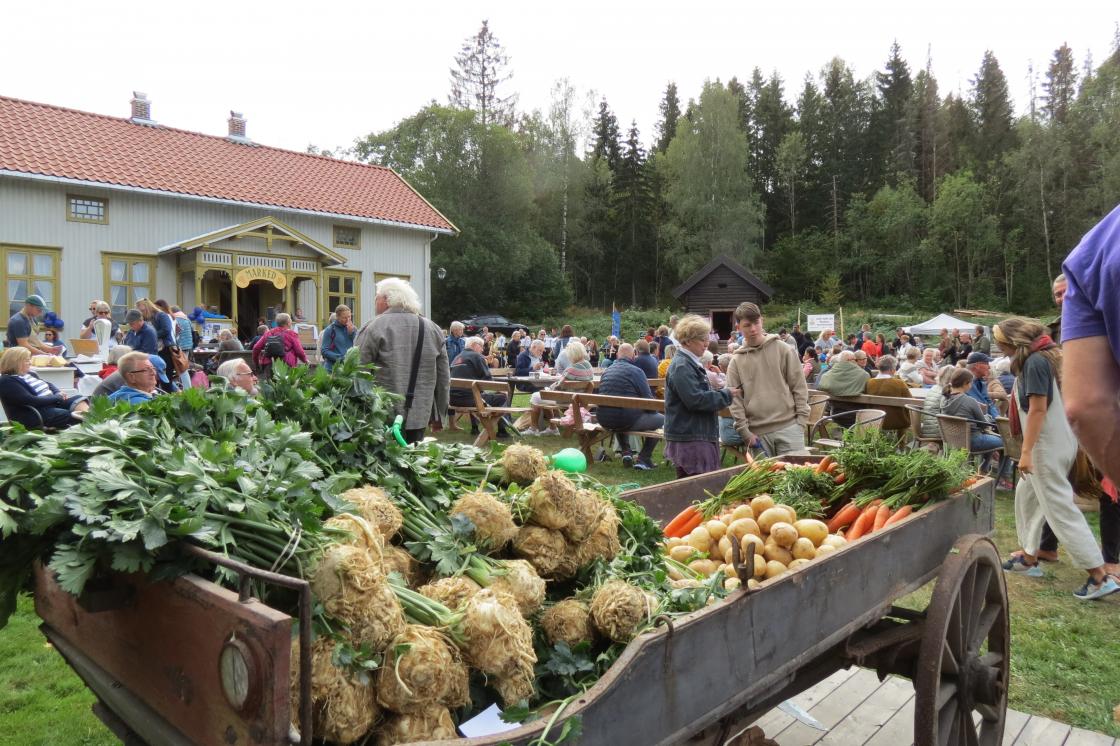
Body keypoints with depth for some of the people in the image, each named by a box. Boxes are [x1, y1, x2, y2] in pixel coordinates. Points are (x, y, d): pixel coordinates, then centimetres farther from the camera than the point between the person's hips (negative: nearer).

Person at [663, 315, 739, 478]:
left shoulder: (691, 363, 18)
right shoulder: (681, 367, -16)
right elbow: (695, 400, -23)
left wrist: (726, 391, 12)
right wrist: (726, 395, -13)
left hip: (699, 436, 10)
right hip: (689, 439, -10)